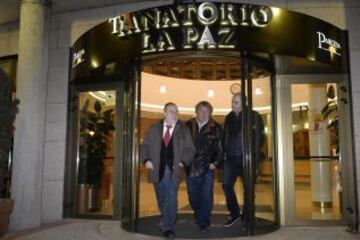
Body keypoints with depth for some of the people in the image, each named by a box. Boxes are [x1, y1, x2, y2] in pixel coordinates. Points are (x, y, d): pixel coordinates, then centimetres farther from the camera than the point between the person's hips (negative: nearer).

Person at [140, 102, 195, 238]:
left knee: (171, 198, -13)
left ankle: (168, 228, -7)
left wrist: (183, 162, -11)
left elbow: (190, 150, 4)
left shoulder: (183, 130, 6)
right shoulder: (154, 129, 10)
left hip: (173, 170, -2)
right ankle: (167, 222, 34)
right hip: (157, 170, 3)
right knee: (161, 200, 13)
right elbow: (145, 146, 11)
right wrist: (146, 160, -5)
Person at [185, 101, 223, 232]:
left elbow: (220, 147, 1)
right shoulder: (188, 126, 4)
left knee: (206, 196, -1)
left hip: (207, 168, -2)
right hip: (190, 167, 2)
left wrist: (215, 162, -8)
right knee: (193, 196, 13)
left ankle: (204, 222, 13)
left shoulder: (215, 128, 0)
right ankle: (198, 216, 36)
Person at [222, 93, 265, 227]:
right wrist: (224, 152, 8)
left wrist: (255, 155, -12)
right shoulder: (229, 117, 12)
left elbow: (259, 136, -5)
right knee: (226, 185, -2)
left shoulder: (253, 116, -2)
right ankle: (234, 214, 15)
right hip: (231, 158, 4)